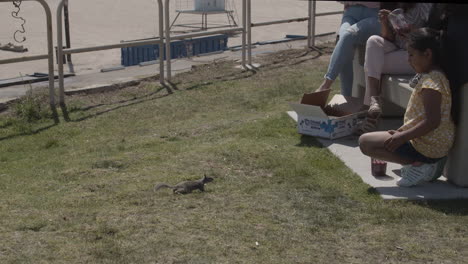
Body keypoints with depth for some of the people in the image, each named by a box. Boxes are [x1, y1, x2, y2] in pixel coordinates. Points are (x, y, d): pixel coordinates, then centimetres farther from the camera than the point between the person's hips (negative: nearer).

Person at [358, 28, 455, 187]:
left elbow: (432, 122, -27)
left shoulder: (431, 81, -20)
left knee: (365, 142, -10)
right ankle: (426, 165, 11)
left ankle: (417, 165, -11)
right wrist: (402, 131, 14)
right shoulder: (437, 76, 12)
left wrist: (403, 137, -24)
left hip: (427, 148, -11)